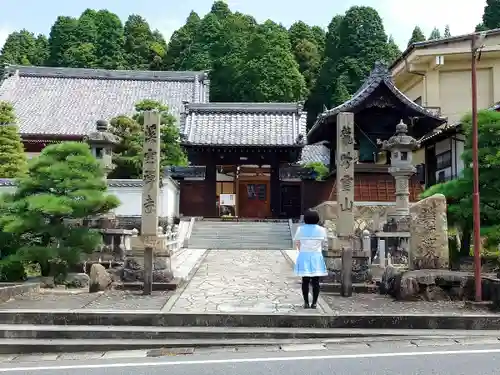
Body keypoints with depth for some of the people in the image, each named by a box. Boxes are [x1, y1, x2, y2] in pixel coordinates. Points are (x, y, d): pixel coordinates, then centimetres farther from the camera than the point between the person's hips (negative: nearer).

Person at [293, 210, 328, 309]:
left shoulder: (300, 229, -2)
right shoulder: (322, 230, -2)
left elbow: (297, 243, 4)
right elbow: (322, 244, 4)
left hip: (304, 257, 0)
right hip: (317, 257, 0)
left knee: (305, 281, 6)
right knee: (316, 281, 5)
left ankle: (306, 302, 8)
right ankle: (314, 303, 6)